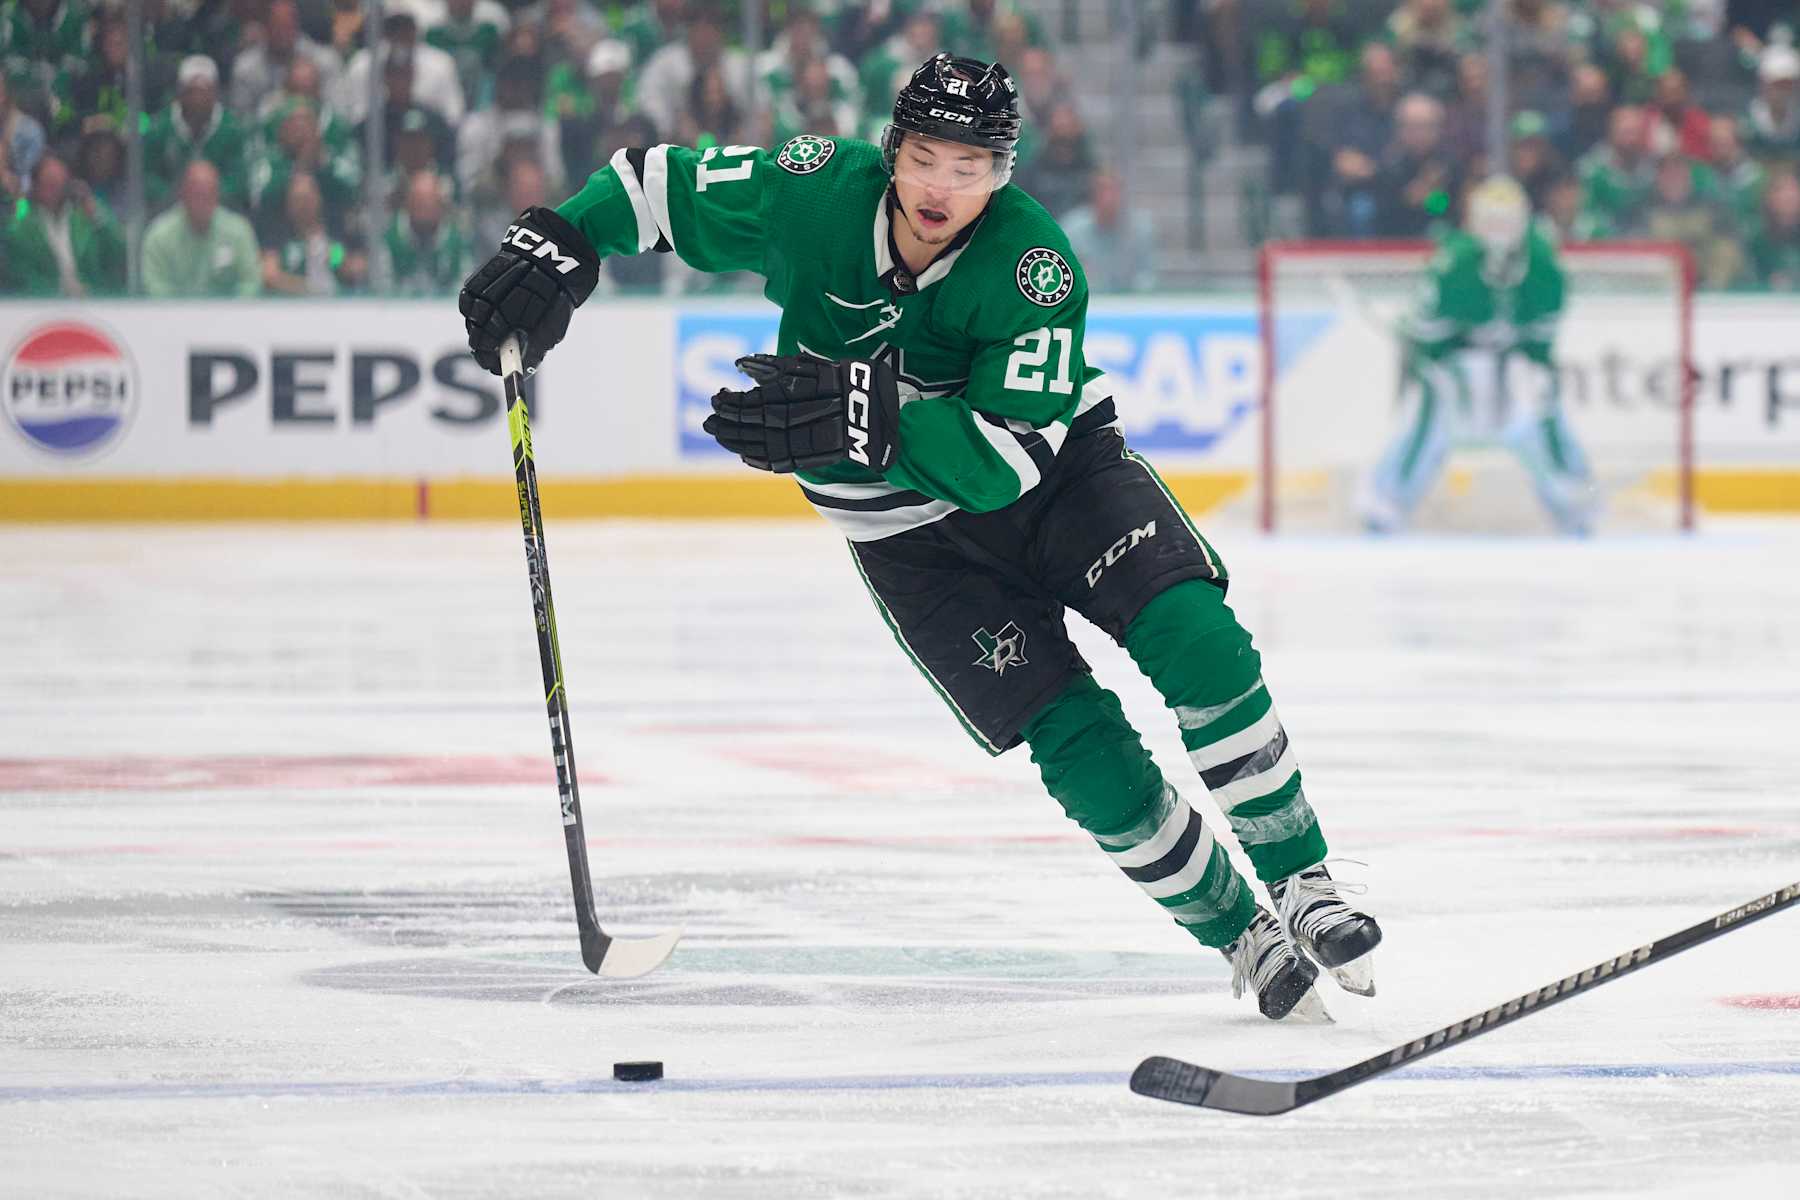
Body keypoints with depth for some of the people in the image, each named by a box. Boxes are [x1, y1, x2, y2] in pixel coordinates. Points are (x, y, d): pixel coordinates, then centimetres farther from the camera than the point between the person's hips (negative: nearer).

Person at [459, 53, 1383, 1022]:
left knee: (1197, 642, -23)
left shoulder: (1034, 265, -27)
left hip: (1060, 467, -1)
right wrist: (553, 246, -21)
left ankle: (1302, 886, -8)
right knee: (1082, 751, -14)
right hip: (912, 533, 1)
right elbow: (655, 181, -5)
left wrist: (869, 423, -47)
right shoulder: (812, 195, -21)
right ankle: (1243, 942, 0)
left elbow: (1005, 460, -34)